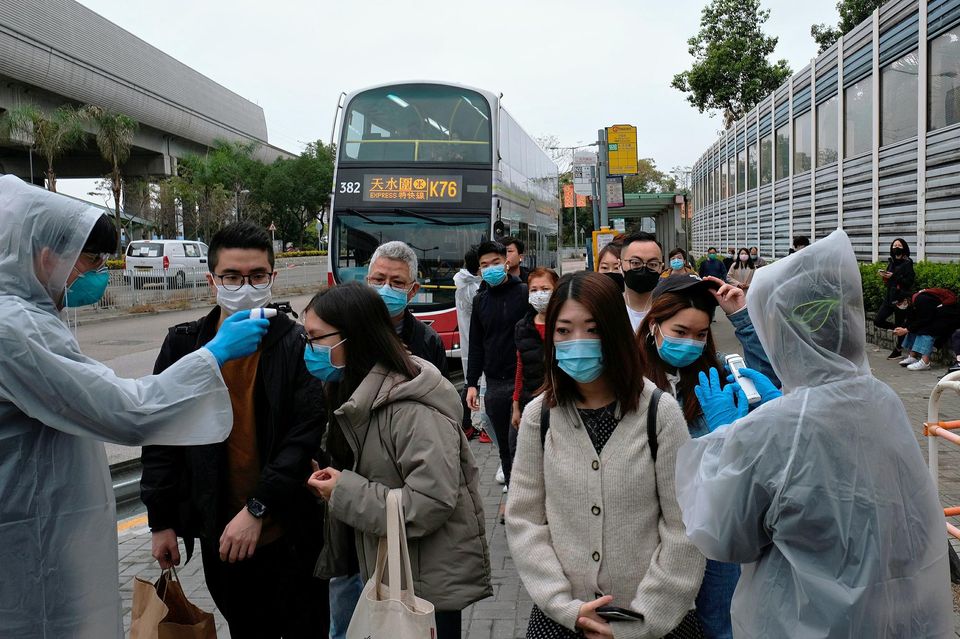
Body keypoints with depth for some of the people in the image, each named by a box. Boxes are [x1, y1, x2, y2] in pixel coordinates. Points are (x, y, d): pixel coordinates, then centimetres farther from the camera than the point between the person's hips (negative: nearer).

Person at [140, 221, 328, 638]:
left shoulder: (299, 347, -10)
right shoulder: (183, 345, 0)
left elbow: (307, 438, -16)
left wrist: (258, 509, -20)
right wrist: (160, 521, 4)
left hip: (290, 536, -3)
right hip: (219, 535, 3)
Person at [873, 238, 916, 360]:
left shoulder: (907, 263, -7)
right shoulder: (891, 262, 13)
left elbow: (909, 281, -15)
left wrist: (893, 277, -21)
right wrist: (884, 276, 0)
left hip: (901, 298, -7)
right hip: (889, 297, 7)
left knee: (899, 325, 2)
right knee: (878, 321, 0)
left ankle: (898, 350, 14)